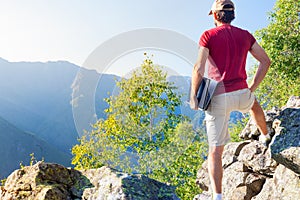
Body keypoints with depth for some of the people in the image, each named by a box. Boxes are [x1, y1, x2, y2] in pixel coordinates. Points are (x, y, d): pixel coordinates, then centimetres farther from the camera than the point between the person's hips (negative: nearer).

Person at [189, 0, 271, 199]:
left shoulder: (208, 36, -4)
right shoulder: (245, 35, 9)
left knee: (215, 150, 2)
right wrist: (252, 87, 17)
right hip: (241, 94, 4)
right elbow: (266, 61, 11)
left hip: (218, 97, -3)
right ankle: (265, 135, 64)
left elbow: (199, 69, -13)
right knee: (253, 104, 42)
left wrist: (194, 95, -4)